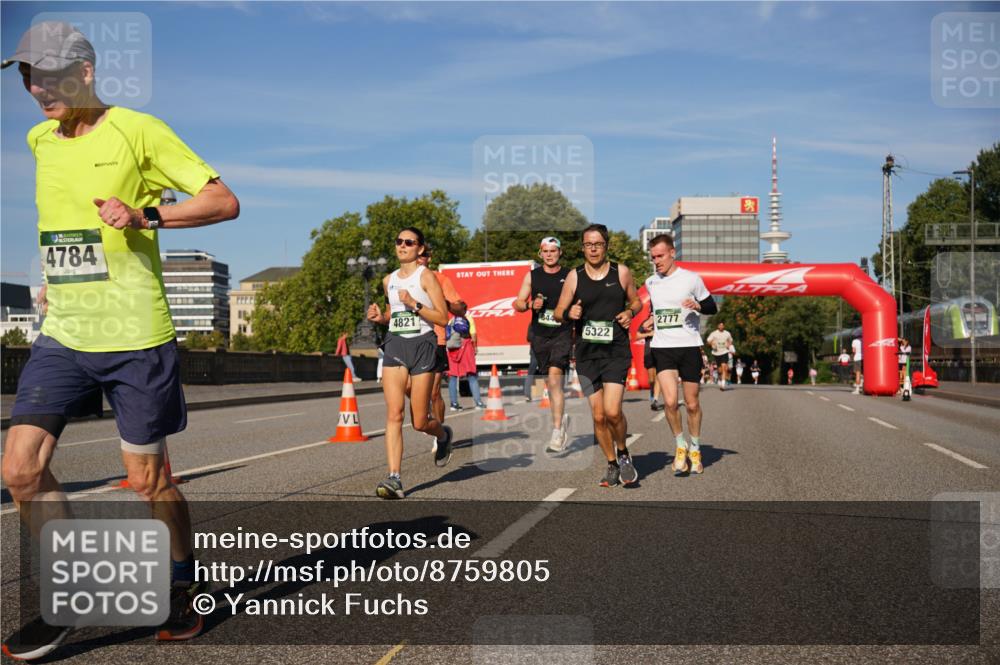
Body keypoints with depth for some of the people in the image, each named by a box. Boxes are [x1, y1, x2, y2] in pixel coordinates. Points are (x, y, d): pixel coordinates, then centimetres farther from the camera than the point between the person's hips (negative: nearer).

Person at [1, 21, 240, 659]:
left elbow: (225, 201, -11)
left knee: (148, 479, 3)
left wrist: (147, 215, -24)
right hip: (61, 336, 6)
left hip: (136, 337, -6)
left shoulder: (137, 130, -7)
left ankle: (184, 586, 27)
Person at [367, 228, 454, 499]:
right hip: (394, 345, 4)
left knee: (419, 422, 2)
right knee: (394, 414, -12)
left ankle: (443, 435, 37)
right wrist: (380, 317, 8)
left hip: (422, 345, -4)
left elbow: (443, 318, -8)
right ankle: (394, 478, -14)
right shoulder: (388, 280, 14)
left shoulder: (426, 276, -4)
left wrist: (414, 304, -19)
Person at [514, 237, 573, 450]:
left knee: (554, 378, -18)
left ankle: (557, 431, -19)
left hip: (562, 333, -4)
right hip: (539, 335, 4)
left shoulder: (569, 276, 3)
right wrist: (531, 305, -12)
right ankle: (562, 418, 34)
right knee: (549, 381, 12)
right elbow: (518, 303, 7)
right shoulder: (532, 276, 9)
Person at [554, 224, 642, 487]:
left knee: (612, 411, -16)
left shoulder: (621, 272, 4)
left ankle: (623, 454, 13)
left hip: (616, 352, -2)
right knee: (598, 416, 5)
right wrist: (568, 313, -14)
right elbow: (558, 313, 8)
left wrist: (630, 312, -5)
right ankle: (612, 465, 24)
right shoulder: (574, 277, 4)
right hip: (587, 355, 2)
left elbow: (636, 301, 17)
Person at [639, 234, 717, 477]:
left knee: (692, 404, 5)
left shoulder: (691, 278, -2)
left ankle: (695, 450, 25)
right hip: (662, 347, 2)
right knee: (670, 401, -14)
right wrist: (651, 320, 8)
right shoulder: (651, 282, 10)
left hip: (689, 346, -2)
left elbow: (712, 307, 6)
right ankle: (680, 446, 8)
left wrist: (697, 306, -15)